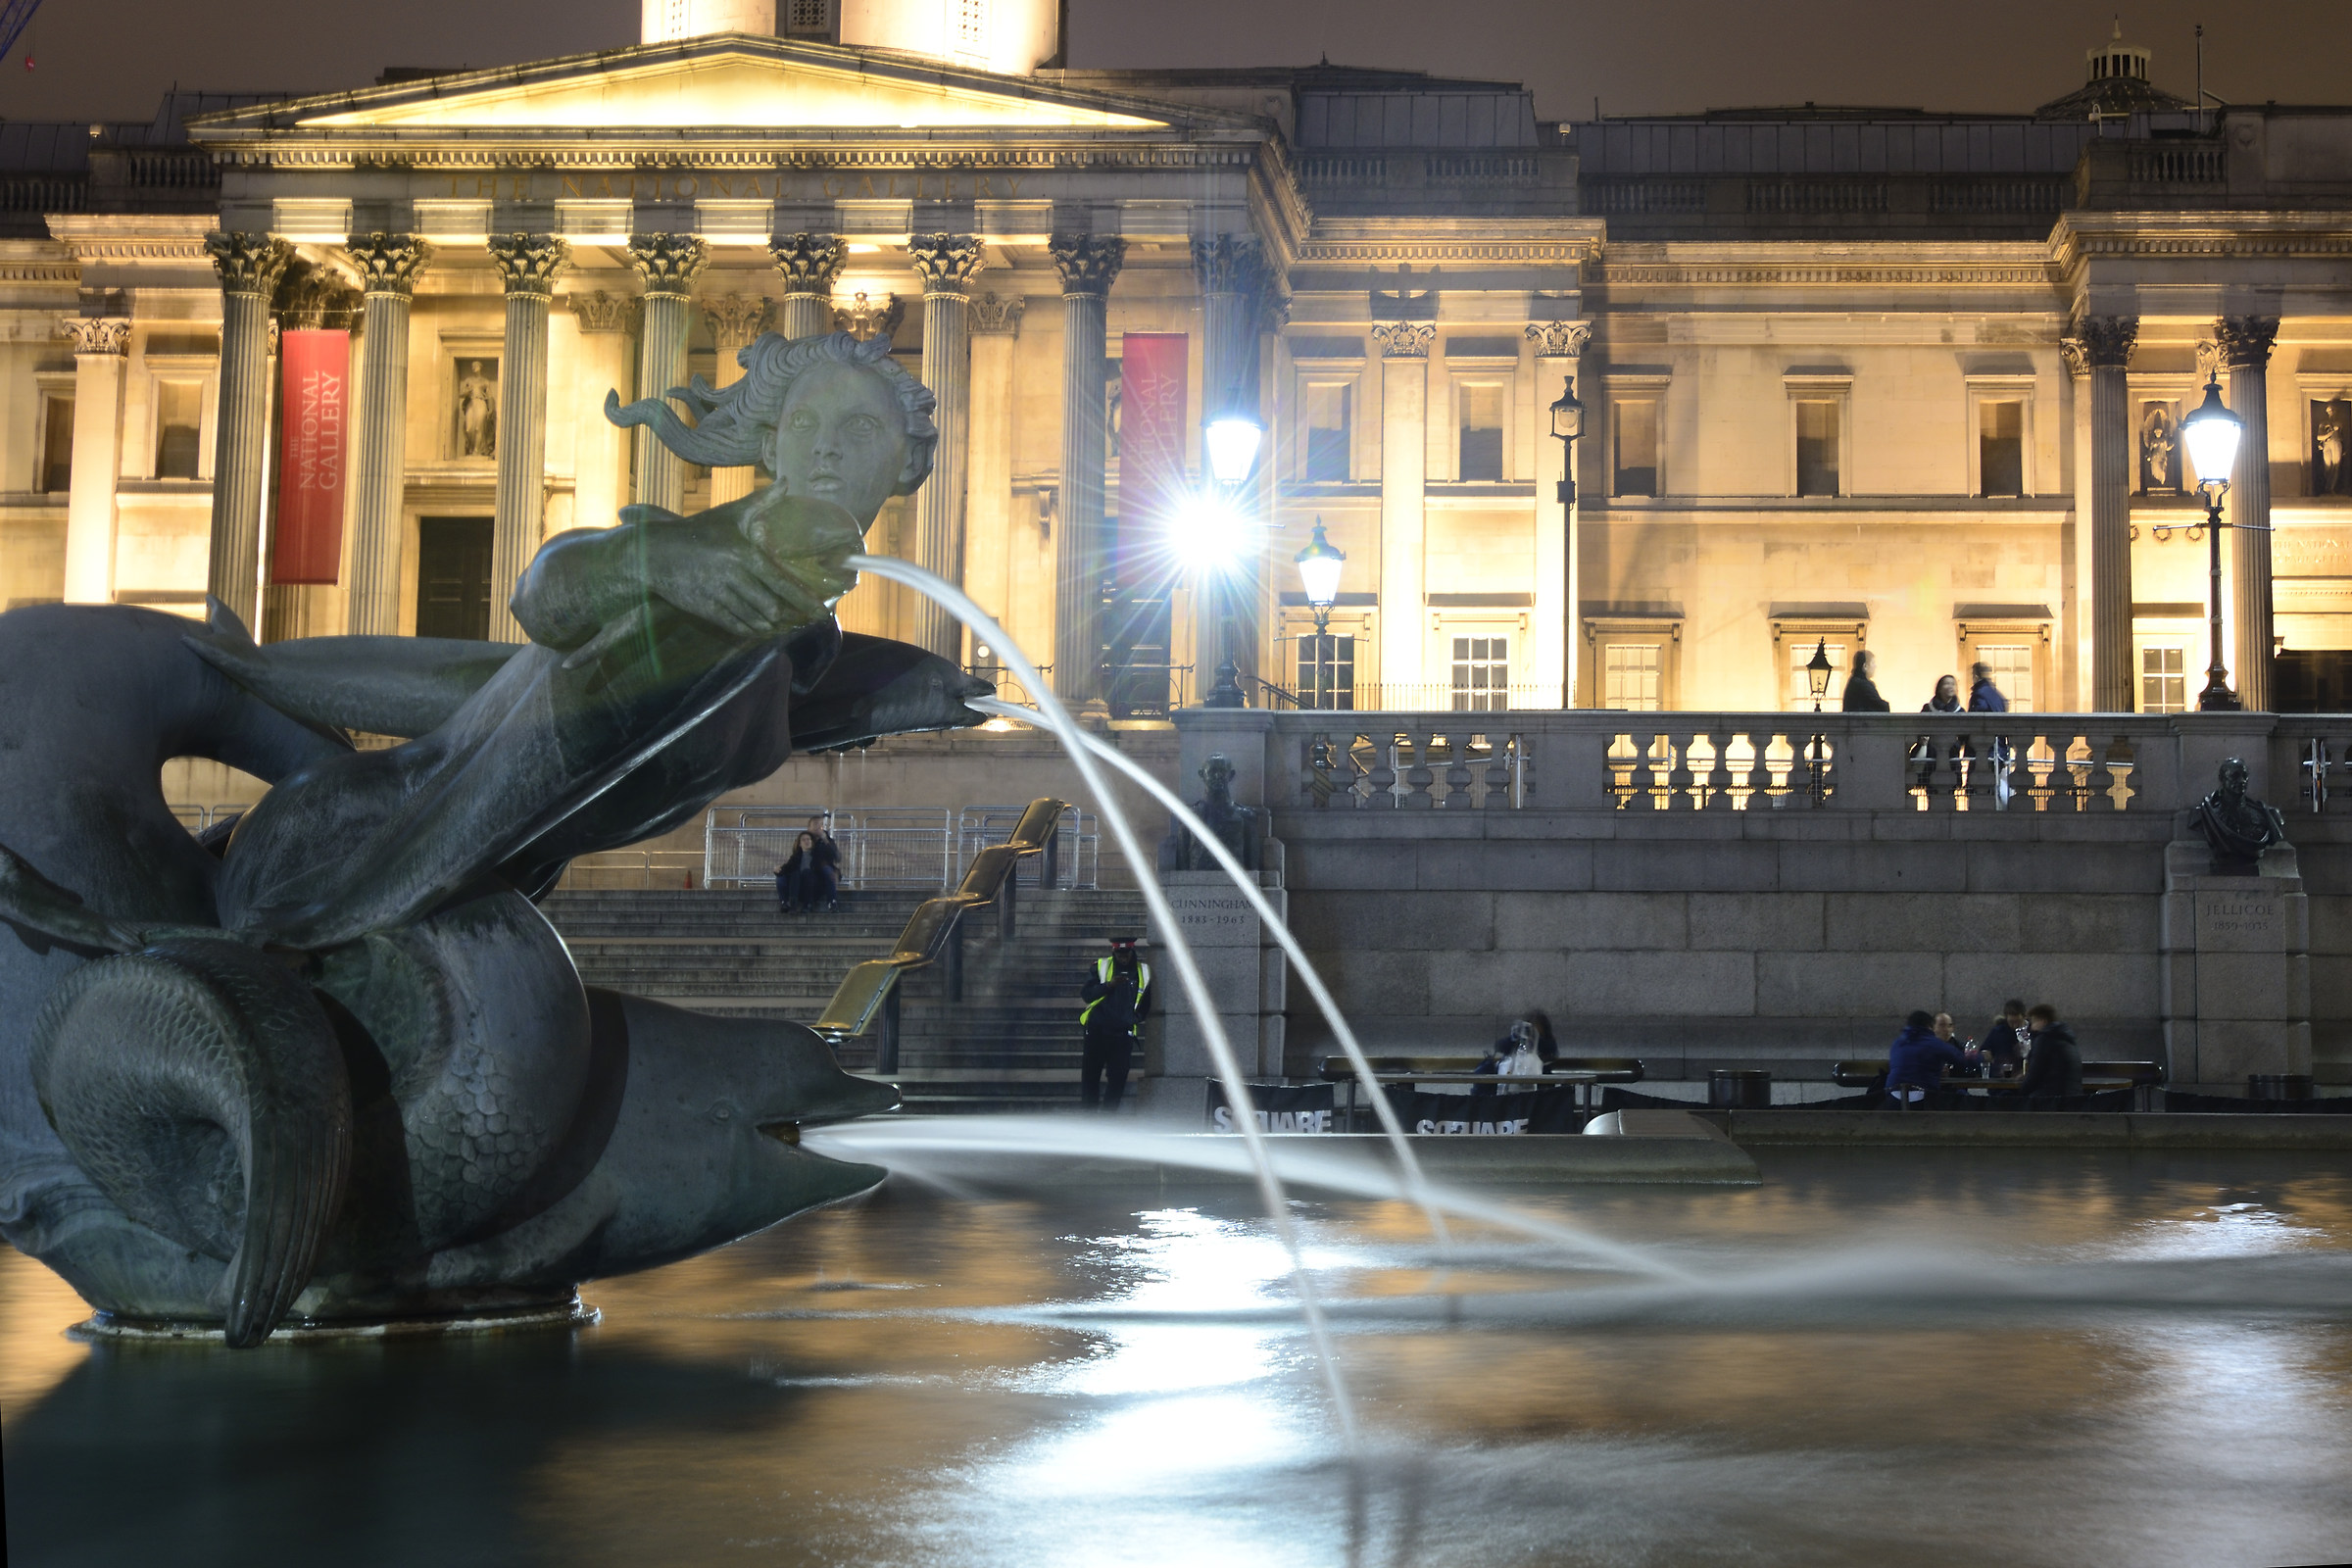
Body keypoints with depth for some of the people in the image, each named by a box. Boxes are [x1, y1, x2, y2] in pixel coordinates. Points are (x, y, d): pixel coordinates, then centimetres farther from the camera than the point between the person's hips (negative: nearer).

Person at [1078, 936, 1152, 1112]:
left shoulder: (1144, 972, 9)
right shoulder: (1101, 966, 3)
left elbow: (1147, 1003, 22)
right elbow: (1086, 994, -7)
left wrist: (1136, 1018, 8)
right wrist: (1108, 985, -19)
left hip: (1123, 1034, 1)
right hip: (1097, 1030, -1)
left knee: (1118, 1079, -2)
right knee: (1090, 1077, 0)